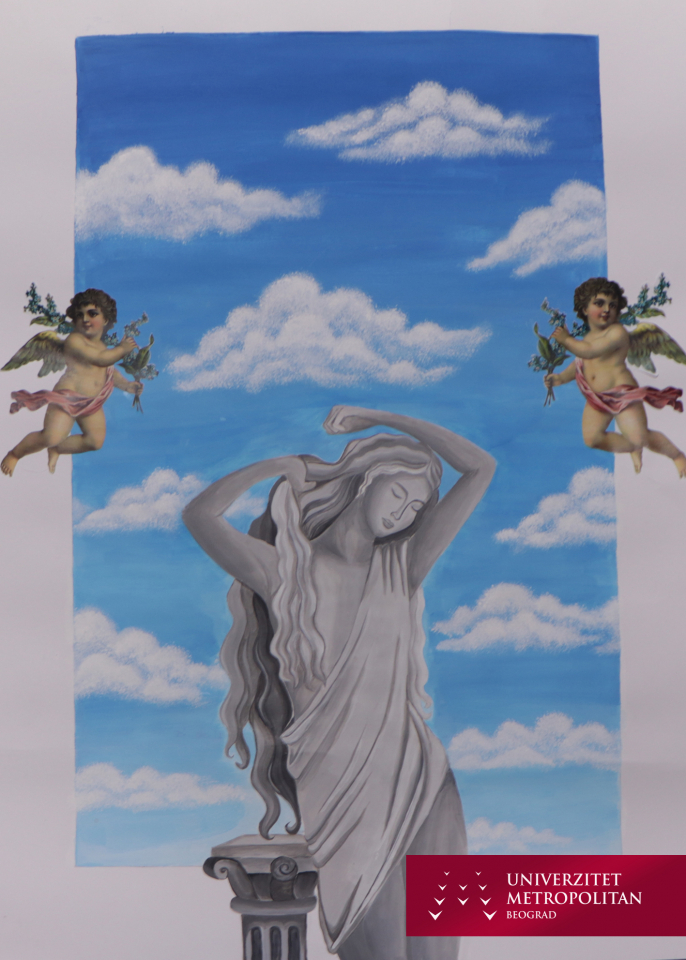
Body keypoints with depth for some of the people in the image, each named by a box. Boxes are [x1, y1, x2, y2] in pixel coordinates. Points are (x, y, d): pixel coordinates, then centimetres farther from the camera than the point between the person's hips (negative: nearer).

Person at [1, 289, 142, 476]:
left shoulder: (101, 346, 15)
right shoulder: (74, 340, -13)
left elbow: (109, 370, 27)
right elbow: (100, 359, -21)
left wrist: (126, 384, 14)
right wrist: (122, 349, -10)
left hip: (92, 403, 9)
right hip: (67, 396, -8)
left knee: (95, 441, 1)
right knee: (51, 437, -22)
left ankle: (56, 449, 23)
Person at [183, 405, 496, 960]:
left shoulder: (403, 569, 8)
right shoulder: (285, 571, 1)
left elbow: (481, 468, 5)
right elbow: (200, 516, -15)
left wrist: (376, 418, 8)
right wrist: (278, 465, 1)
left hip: (423, 786, 3)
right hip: (346, 804, -3)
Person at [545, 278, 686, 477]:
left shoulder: (617, 332, -16)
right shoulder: (588, 336, 12)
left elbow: (588, 351, -25)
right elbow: (579, 363, 21)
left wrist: (566, 339, -11)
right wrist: (561, 377, 5)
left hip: (622, 392, -8)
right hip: (597, 398, 8)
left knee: (641, 437, -15)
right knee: (591, 438, -4)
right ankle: (633, 449, 21)